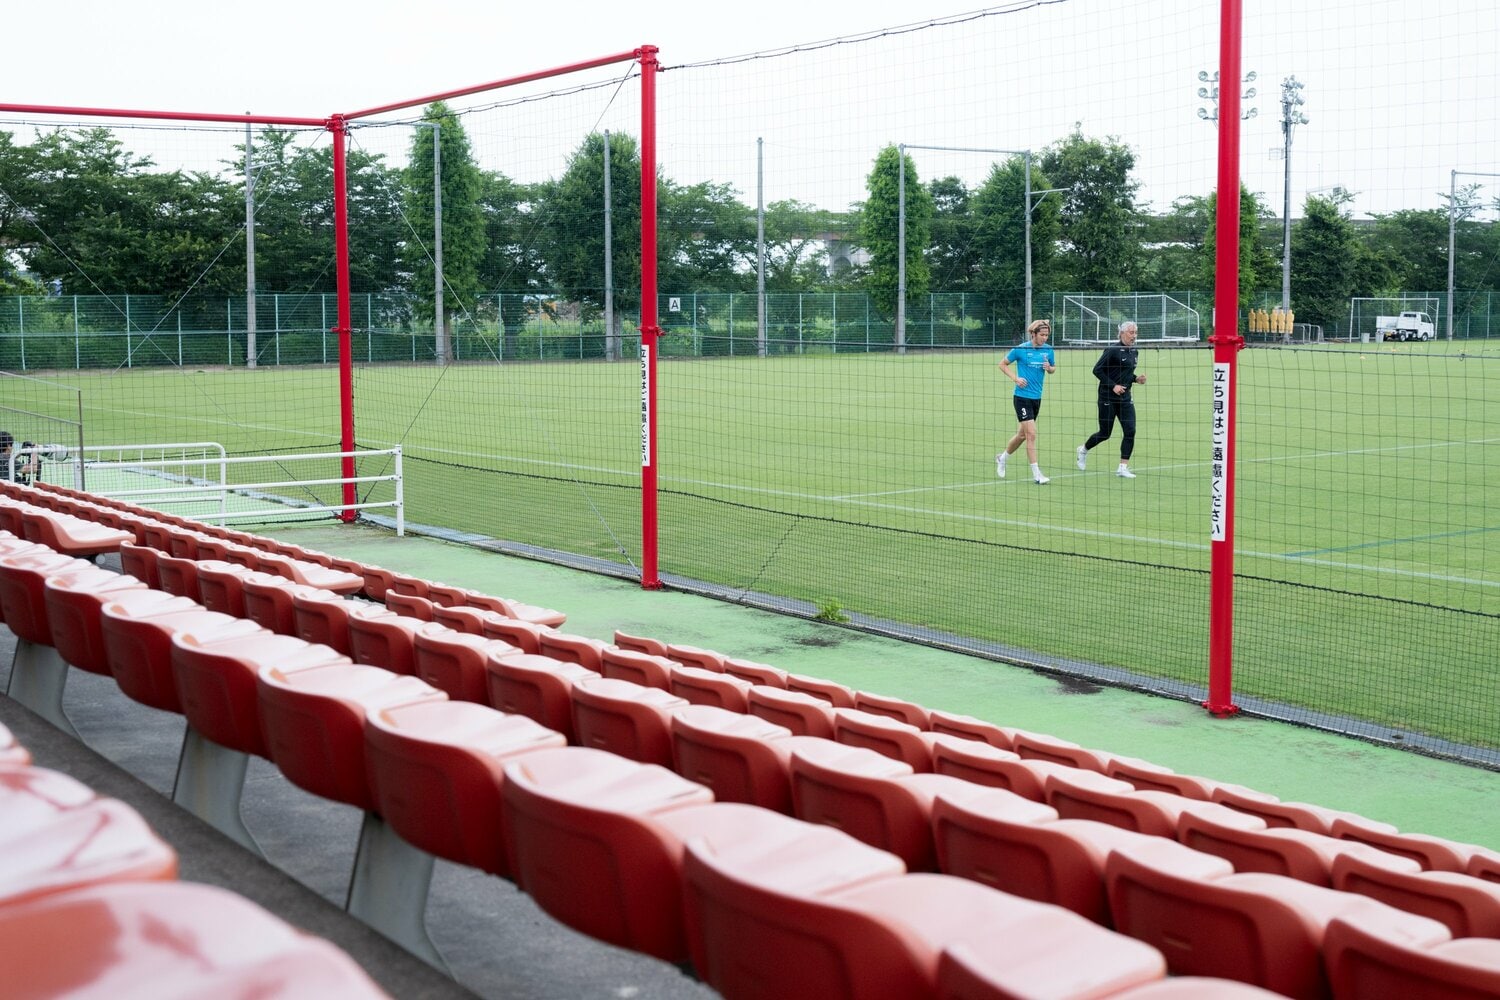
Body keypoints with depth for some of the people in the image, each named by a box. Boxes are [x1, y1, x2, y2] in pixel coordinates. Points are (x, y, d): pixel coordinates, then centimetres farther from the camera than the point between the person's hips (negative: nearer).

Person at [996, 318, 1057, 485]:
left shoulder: (1048, 350, 3)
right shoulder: (1021, 349, -10)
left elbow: (1053, 368, 18)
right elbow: (1003, 364, 1)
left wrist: (1049, 368, -6)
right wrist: (1015, 378, -12)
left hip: (1036, 397, 6)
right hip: (1022, 397, -6)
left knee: (1022, 434, 16)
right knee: (1031, 434, -12)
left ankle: (1002, 458, 40)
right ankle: (1036, 474, -9)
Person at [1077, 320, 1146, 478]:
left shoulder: (1133, 351, 9)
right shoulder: (1113, 350, -13)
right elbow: (1097, 370, -14)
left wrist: (1136, 379, 2)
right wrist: (1113, 385, -19)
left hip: (1125, 398, 6)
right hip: (1108, 398, -6)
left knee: (1130, 431, -8)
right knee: (1105, 433, 4)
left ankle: (1123, 467, -3)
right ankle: (1083, 449, 34)